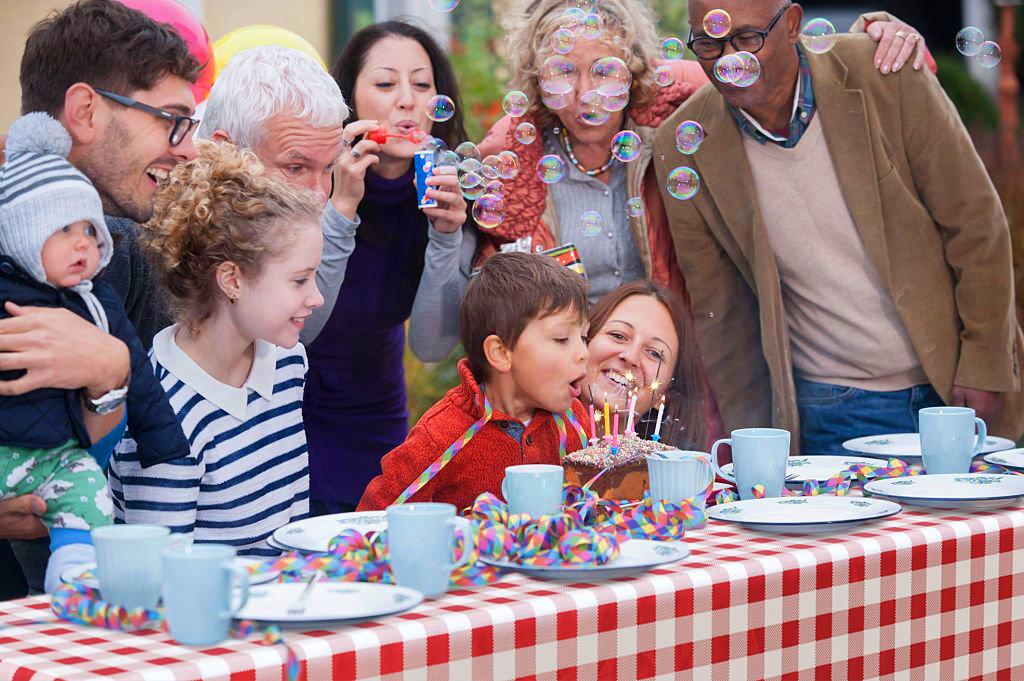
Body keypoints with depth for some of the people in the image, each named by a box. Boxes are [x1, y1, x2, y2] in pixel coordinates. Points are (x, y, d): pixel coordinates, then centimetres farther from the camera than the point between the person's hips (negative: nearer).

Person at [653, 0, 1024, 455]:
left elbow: (976, 225, -6)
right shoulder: (682, 148, -7)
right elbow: (718, 313, 2)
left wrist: (984, 366, -7)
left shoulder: (885, 76, -12)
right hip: (827, 413, 0)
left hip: (955, 386, 0)